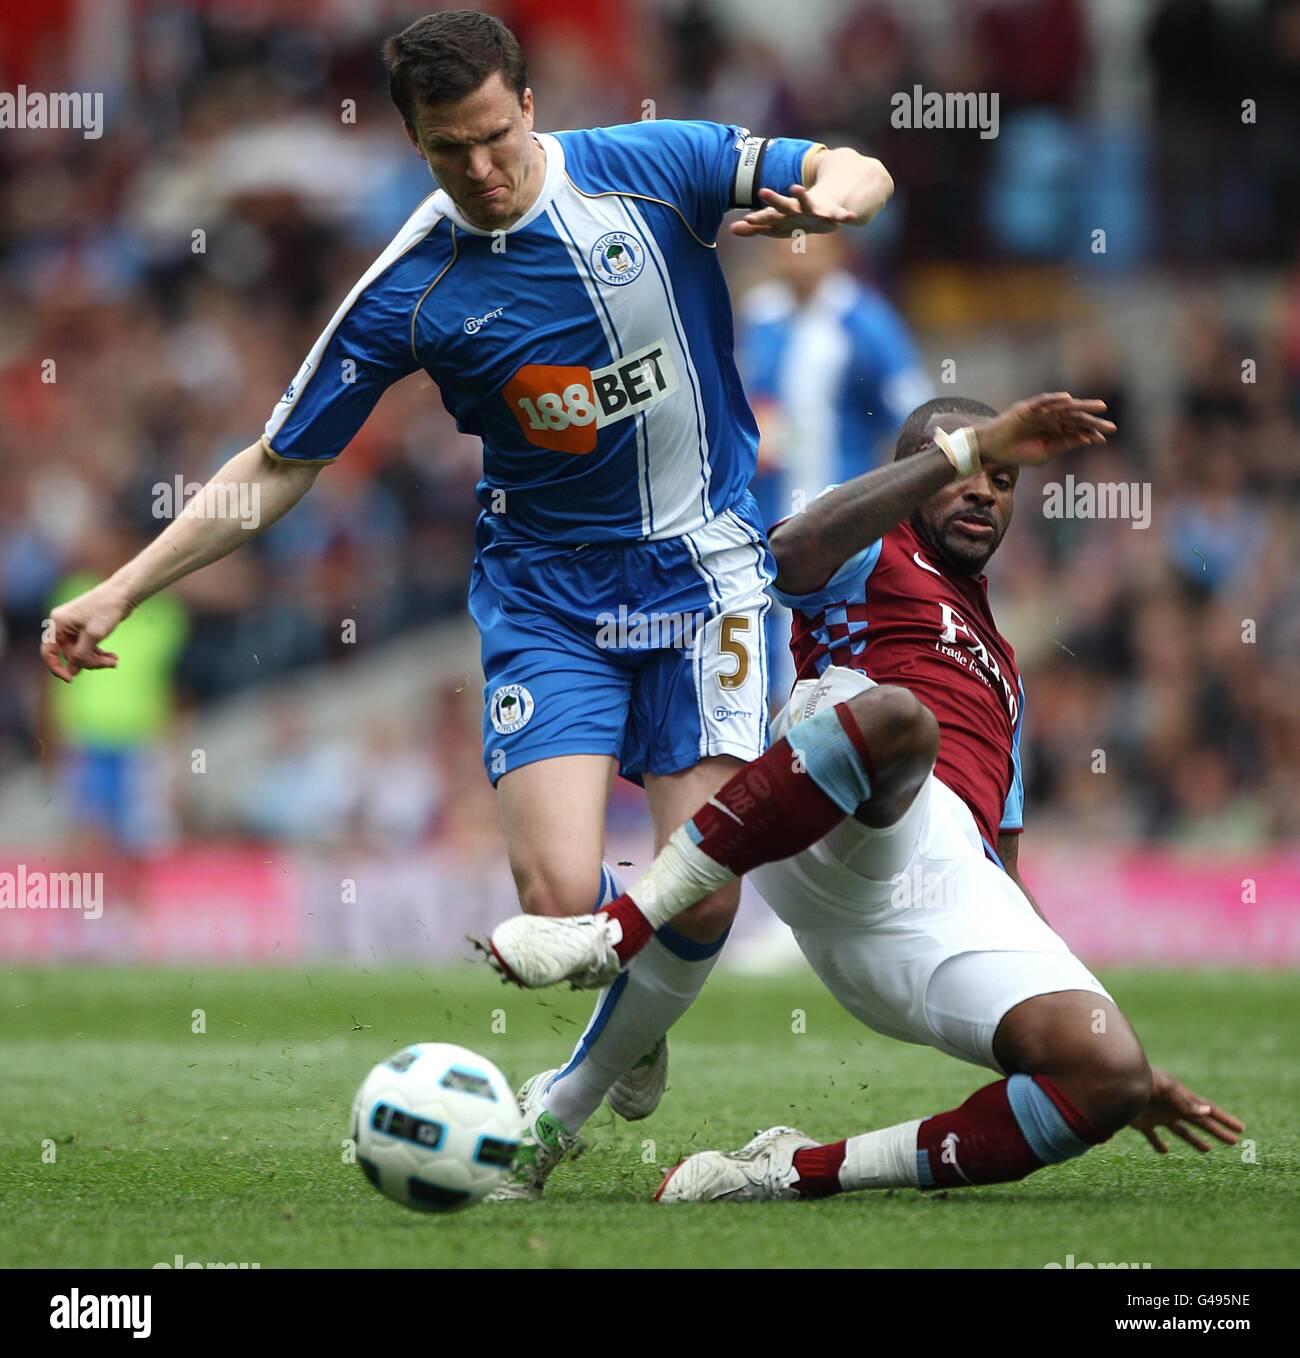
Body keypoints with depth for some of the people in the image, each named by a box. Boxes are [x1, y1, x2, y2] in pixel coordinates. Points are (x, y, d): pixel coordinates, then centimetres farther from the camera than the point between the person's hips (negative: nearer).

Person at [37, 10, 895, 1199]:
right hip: (547, 596, 0)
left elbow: (859, 173, -1)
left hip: (702, 569, 0)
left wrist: (824, 199, -27)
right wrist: (119, 591, -6)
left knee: (703, 893, -9)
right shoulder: (410, 290, -8)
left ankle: (577, 1095, 21)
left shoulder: (651, 166, -8)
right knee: (561, 901, -16)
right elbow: (280, 466, -1)